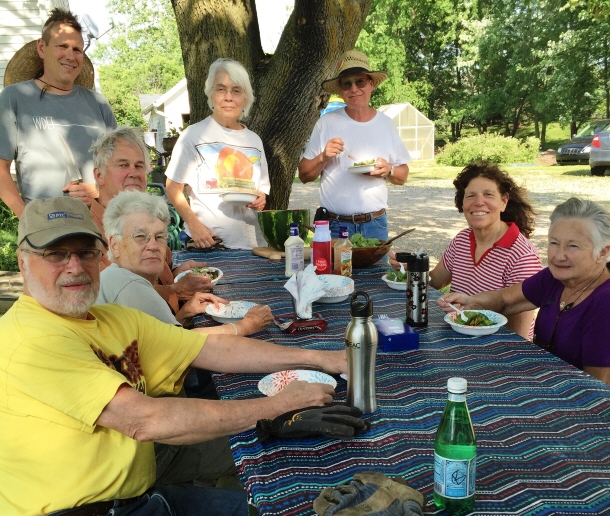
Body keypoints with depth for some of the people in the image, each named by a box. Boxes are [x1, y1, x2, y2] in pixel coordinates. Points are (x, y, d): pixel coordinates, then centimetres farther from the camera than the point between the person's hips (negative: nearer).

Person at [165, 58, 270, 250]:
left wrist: (261, 200, -3)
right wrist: (195, 225, -16)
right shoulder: (194, 135, -4)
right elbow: (173, 188, -3)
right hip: (207, 242, -4)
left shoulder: (254, 141, 10)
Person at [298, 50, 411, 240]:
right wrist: (323, 157, -16)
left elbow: (402, 176, 11)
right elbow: (304, 175, 2)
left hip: (375, 225, 2)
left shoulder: (386, 124, 6)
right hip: (334, 225, -2)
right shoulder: (326, 123, -1)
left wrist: (388, 170, -9)